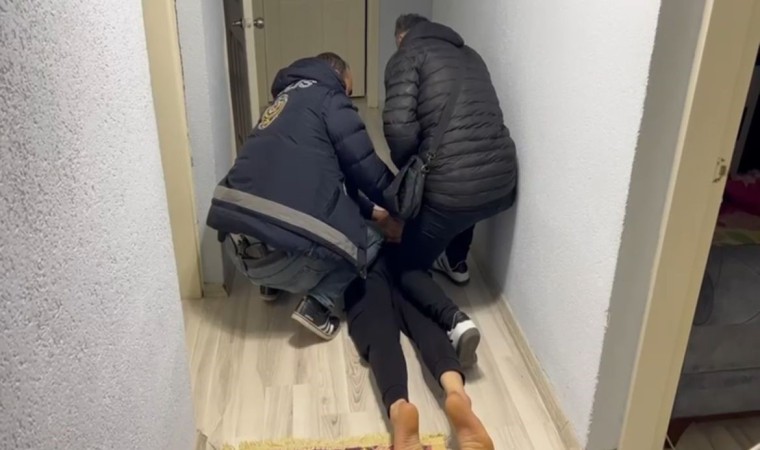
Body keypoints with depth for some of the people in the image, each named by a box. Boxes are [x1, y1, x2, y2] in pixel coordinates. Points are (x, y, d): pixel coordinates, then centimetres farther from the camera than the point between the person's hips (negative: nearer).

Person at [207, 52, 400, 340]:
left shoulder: (286, 101, 27)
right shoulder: (328, 98, 3)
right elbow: (367, 170, 2)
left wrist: (374, 212, 33)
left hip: (235, 241, 8)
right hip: (280, 250, -8)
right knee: (368, 243, 18)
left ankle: (272, 283, 26)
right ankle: (318, 305, -1)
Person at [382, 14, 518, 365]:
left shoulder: (406, 56, 3)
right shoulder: (469, 54, 23)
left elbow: (400, 129, -12)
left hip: (453, 190, -6)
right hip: (504, 183, 7)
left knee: (408, 268, 16)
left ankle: (455, 321, -9)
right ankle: (456, 262, 45)